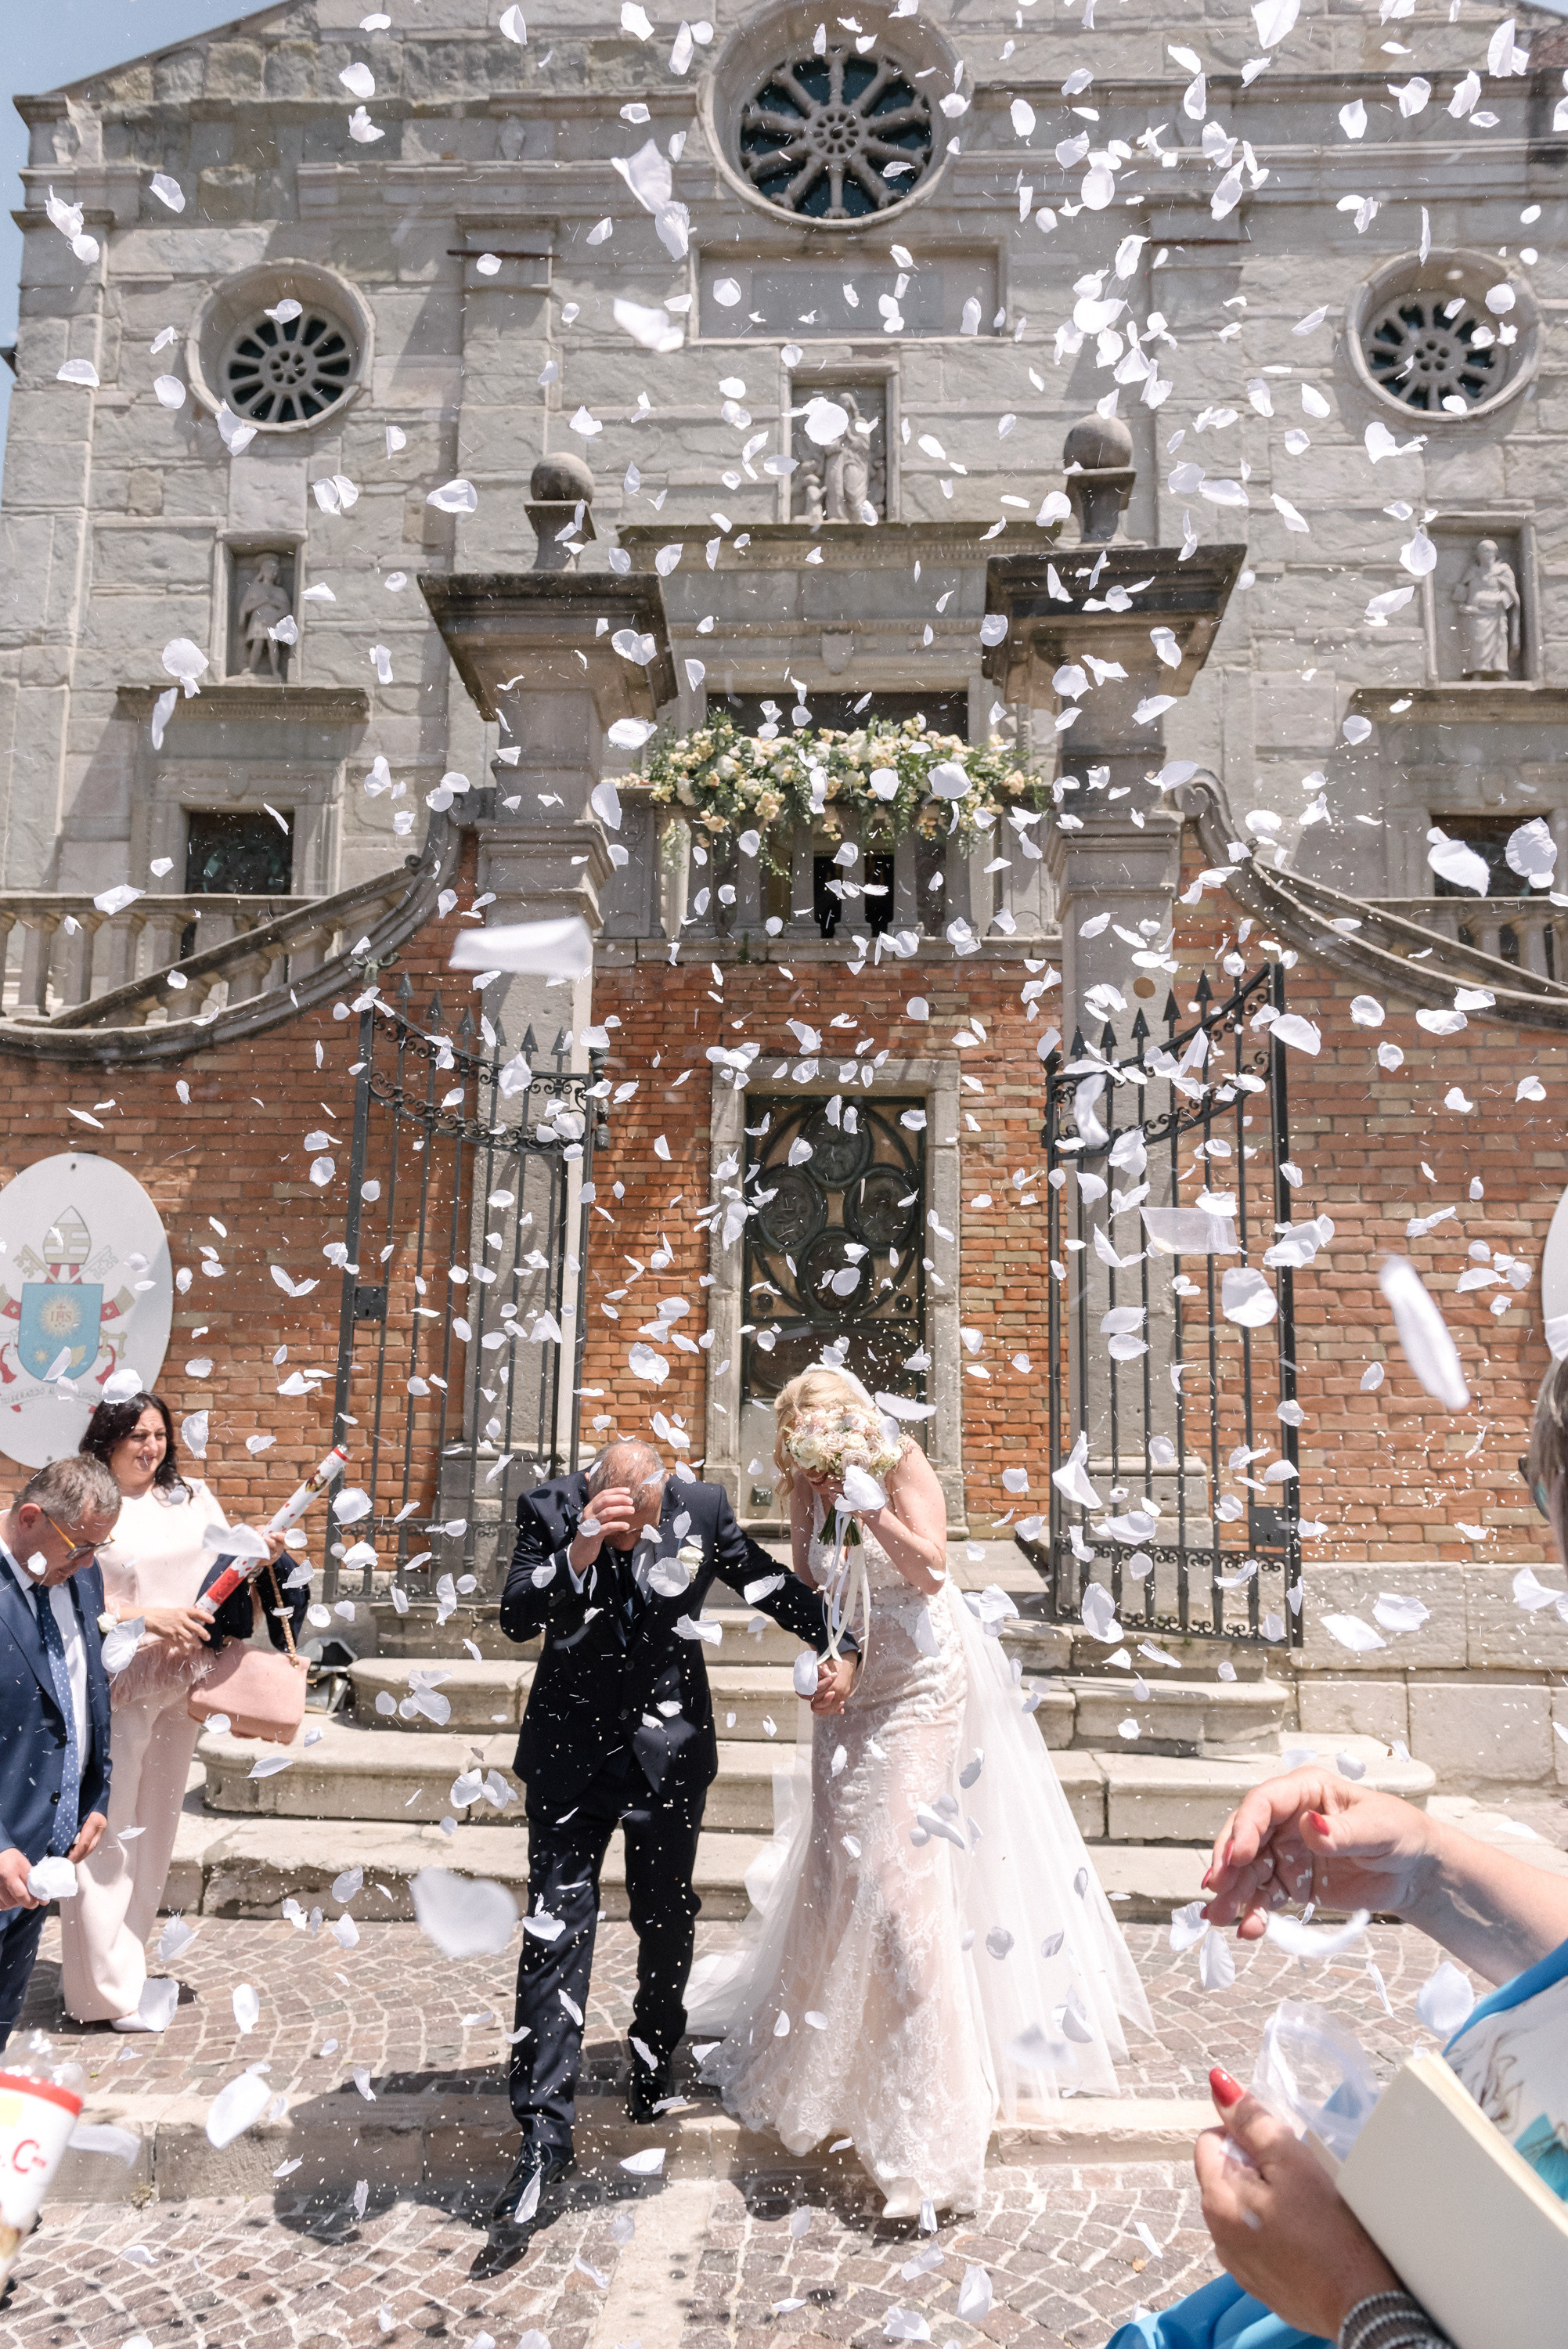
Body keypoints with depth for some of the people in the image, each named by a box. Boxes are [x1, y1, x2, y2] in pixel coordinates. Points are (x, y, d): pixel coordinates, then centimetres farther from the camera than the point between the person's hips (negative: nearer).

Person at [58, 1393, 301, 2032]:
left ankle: (120, 1962, 26)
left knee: (154, 1823, 13)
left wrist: (261, 1555, -7)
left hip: (179, 1681, 6)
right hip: (114, 1683, -6)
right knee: (107, 1830, 0)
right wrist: (147, 1618, -21)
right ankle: (105, 1987, 11)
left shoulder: (192, 1498, 9)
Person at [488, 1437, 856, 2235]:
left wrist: (836, 1647, -4)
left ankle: (654, 2057, 43)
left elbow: (770, 1584, 1)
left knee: (666, 1922, 15)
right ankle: (544, 2131, 7)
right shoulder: (549, 1509, -14)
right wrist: (580, 1551, -36)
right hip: (572, 1744, -1)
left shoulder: (702, 1509, -12)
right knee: (556, 1931, -3)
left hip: (668, 1747, 1)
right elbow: (516, 1619, -22)